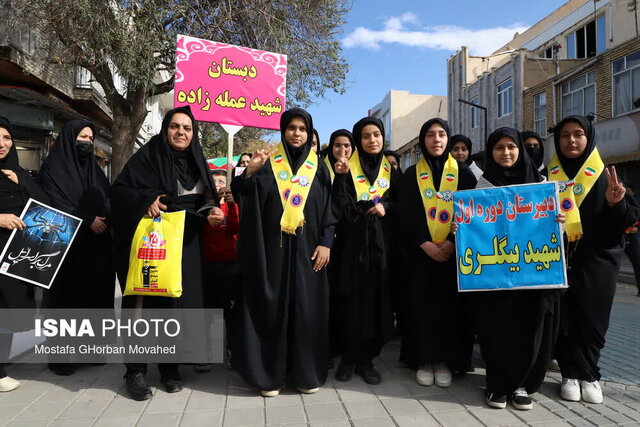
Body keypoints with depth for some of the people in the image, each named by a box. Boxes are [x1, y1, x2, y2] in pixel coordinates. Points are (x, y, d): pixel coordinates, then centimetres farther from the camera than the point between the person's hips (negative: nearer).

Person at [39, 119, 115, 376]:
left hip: (97, 245, 6)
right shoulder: (53, 167, 1)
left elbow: (107, 203, 13)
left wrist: (103, 221, -7)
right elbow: (55, 203, -10)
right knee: (67, 297, -2)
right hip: (67, 244, -5)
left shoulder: (94, 170, 18)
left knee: (95, 295, 5)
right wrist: (87, 221, -15)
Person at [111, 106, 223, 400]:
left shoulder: (196, 161, 11)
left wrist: (210, 214, -5)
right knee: (145, 301, -1)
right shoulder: (148, 155, -4)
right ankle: (136, 370, 12)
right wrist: (145, 200, -24)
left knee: (179, 301, 6)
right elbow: (119, 189, -7)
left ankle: (170, 366, 20)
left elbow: (204, 200, 15)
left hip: (185, 244, 4)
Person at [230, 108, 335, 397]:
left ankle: (306, 373, 16)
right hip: (271, 248, -1)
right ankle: (270, 373, 12)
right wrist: (250, 171, -20)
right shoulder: (268, 163, 6)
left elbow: (328, 208, 6)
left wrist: (325, 243, -5)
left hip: (306, 248, 1)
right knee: (272, 308, 2)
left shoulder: (318, 167, 9)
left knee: (306, 309, 3)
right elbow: (241, 194, -2)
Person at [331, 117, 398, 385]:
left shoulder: (390, 170, 10)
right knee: (351, 298, -1)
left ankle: (366, 359, 15)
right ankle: (348, 358, 14)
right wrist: (341, 176, -22)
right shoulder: (347, 167, 0)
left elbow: (399, 202, 15)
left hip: (379, 241, 3)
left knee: (376, 299, 3)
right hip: (352, 240, -3)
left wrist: (386, 207, -5)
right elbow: (339, 207, -11)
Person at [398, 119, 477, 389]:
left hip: (454, 251, 0)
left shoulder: (463, 173, 7)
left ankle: (445, 360, 13)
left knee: (450, 305, 1)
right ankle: (423, 360, 12)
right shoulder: (411, 175, 7)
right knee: (421, 304, 1)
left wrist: (452, 243, -14)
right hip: (420, 252, 0)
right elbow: (407, 215, -2)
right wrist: (427, 245, -14)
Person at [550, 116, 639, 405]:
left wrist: (616, 203, -18)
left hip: (597, 259, 0)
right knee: (563, 318, 1)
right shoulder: (547, 175, 6)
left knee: (592, 318, 5)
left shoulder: (605, 175, 4)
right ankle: (572, 374, 15)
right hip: (557, 259, 0)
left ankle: (586, 374, 21)